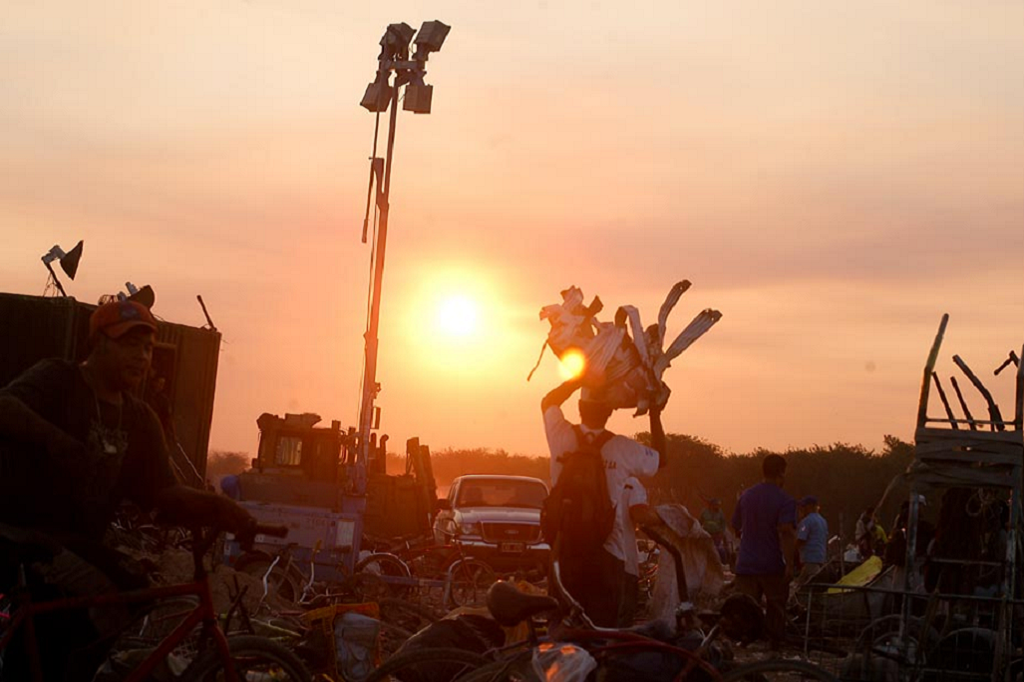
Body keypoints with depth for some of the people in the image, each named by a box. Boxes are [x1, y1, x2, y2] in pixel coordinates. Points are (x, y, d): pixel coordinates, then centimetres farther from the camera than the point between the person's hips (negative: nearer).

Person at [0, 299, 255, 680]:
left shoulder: (141, 422, 11)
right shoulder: (57, 379, -5)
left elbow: (164, 495, 1)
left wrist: (218, 509, -18)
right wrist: (52, 438, -44)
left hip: (76, 545, 7)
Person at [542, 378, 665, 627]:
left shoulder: (563, 437, -4)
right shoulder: (623, 448, -7)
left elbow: (548, 401, 18)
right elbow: (660, 458, 14)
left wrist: (581, 379, 20)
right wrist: (655, 415, 22)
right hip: (607, 554, -2)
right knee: (603, 627, 2)